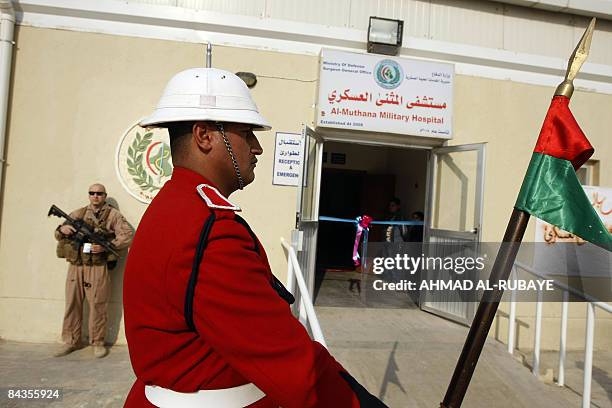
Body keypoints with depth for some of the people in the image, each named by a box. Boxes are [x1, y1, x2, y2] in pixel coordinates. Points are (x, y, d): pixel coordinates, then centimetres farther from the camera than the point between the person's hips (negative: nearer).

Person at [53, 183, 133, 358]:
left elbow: (128, 235, -5)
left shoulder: (113, 214, 4)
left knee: (97, 306, 0)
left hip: (98, 267, -4)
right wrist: (62, 229, -4)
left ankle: (97, 342, 12)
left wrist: (106, 246, -16)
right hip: (75, 266, 4)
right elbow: (58, 236, 21)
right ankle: (70, 341, 22)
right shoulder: (78, 213, 16)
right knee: (72, 304, 9)